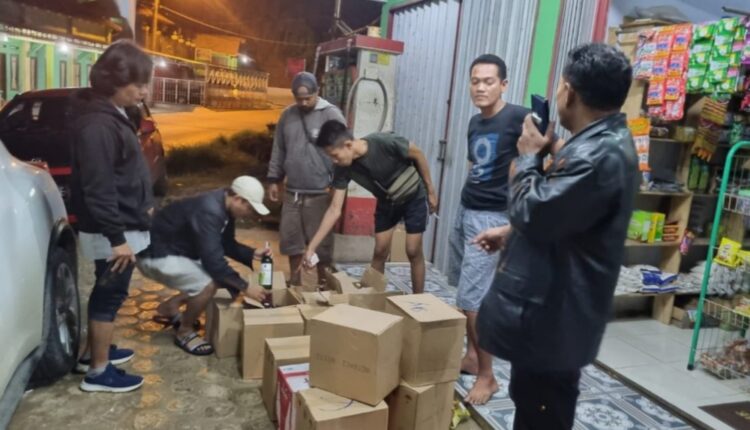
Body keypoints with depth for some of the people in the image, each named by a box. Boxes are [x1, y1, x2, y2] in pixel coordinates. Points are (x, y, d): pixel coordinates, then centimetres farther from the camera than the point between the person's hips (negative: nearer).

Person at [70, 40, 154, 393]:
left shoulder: (111, 115, 9)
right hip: (113, 231, -10)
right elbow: (98, 189, -26)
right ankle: (99, 371, 16)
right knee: (111, 295, 2)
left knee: (105, 292, 20)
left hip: (124, 224, 10)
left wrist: (143, 205, 22)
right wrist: (116, 237, -24)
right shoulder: (97, 125, -23)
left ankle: (94, 352, 36)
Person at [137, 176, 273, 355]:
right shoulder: (208, 211, -32)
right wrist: (245, 287, -26)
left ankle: (168, 308, 22)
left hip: (178, 250, 10)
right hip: (156, 255, -10)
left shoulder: (224, 206, -2)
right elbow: (213, 261, -33)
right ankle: (185, 332, -1)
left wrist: (252, 254, -5)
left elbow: (227, 244, 11)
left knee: (220, 275, 9)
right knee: (208, 284, -27)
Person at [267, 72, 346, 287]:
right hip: (292, 191, 5)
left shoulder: (331, 114, -7)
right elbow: (278, 150, 16)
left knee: (321, 240, 4)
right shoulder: (287, 115, 9)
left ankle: (322, 281, 20)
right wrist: (274, 179, 13)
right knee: (290, 236, 12)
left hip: (320, 193, -5)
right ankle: (294, 278, 28)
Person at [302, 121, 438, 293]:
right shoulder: (343, 170, -22)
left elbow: (417, 155, -18)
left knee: (413, 251, -4)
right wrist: (312, 247, -25)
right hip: (386, 202, 4)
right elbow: (335, 210, -20)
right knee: (380, 251, 2)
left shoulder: (385, 142, -36)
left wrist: (431, 191, -10)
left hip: (414, 197, -4)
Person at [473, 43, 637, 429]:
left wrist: (529, 155, -9)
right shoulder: (601, 142, 9)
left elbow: (534, 213, -23)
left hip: (554, 315, -10)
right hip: (549, 305, 10)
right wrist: (509, 232, 13)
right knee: (530, 399, 25)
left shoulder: (601, 155, -28)